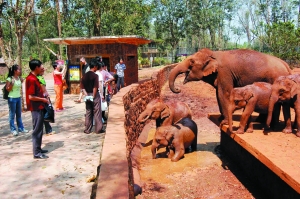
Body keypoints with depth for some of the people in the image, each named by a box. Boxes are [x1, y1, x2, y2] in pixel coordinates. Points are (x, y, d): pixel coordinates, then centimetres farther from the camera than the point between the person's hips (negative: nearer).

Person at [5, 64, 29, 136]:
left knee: (19, 114, 15)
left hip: (18, 97, 7)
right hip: (12, 98, -7)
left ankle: (21, 128, 24)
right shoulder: (10, 79, -15)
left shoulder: (19, 78, 5)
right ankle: (13, 130, 11)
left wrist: (21, 81, 6)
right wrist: (12, 83, -26)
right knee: (12, 115, 2)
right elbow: (7, 89, -13)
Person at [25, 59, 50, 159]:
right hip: (36, 108, -10)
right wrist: (43, 99, -13)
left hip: (39, 107, 10)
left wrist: (43, 96, 9)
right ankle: (36, 153, 3)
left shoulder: (34, 78, 12)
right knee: (37, 130, -4)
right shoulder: (31, 79, -19)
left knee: (39, 129, 16)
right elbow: (31, 97, -23)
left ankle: (38, 148, 26)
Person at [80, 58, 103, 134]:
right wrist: (93, 96, -12)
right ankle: (98, 129, 8)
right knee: (97, 113, 4)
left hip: (87, 95, 5)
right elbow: (95, 87, -20)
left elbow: (82, 86, 2)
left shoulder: (85, 75, 4)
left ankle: (87, 130, 16)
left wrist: (86, 95, 1)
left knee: (88, 113, 12)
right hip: (95, 95, -5)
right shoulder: (95, 75, -13)